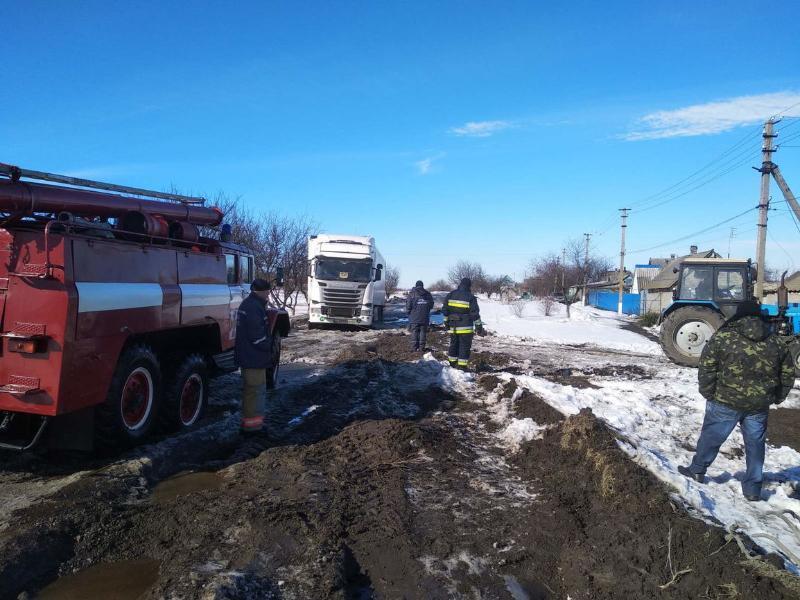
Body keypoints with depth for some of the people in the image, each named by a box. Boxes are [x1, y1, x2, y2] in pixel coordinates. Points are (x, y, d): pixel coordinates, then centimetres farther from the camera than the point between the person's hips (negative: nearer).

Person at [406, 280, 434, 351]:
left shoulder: (412, 294, -5)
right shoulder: (428, 294, 6)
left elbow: (408, 305, -9)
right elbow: (431, 305, 10)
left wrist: (408, 311, 9)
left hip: (414, 317, -2)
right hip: (424, 318, 2)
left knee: (414, 332, 3)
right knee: (423, 332, 7)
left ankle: (414, 348, 1)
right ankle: (422, 347, 6)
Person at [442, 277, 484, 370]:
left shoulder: (450, 295, 5)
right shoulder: (470, 297, -9)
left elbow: (445, 310, 9)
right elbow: (475, 313, -9)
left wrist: (446, 321, 19)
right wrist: (479, 326, -3)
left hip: (453, 326, 5)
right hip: (465, 327, -5)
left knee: (454, 344, 17)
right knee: (465, 346, 0)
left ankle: (452, 363, 26)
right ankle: (462, 366, -2)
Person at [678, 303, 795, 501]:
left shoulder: (723, 336, -9)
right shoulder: (775, 341, 4)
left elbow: (707, 367, -10)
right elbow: (788, 372, 11)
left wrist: (707, 393, 0)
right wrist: (777, 397, 20)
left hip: (726, 402, -3)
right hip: (759, 405, 3)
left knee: (711, 436, 14)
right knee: (755, 443, 15)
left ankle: (697, 470, 29)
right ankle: (752, 488, 21)